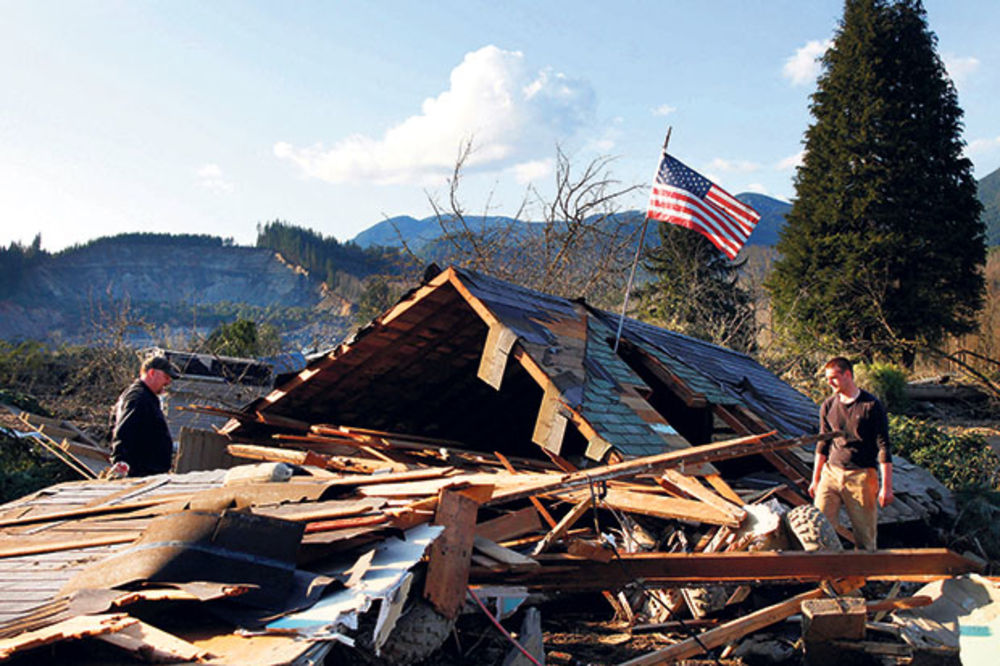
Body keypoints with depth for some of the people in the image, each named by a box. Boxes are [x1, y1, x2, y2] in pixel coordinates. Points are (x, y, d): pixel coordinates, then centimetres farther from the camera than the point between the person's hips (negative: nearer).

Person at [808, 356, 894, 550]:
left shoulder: (871, 406, -4)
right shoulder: (828, 406, 9)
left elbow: (883, 447, -4)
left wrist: (886, 486, -7)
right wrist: (815, 480, 18)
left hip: (861, 476, -4)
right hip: (831, 472, 4)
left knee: (864, 536, 0)